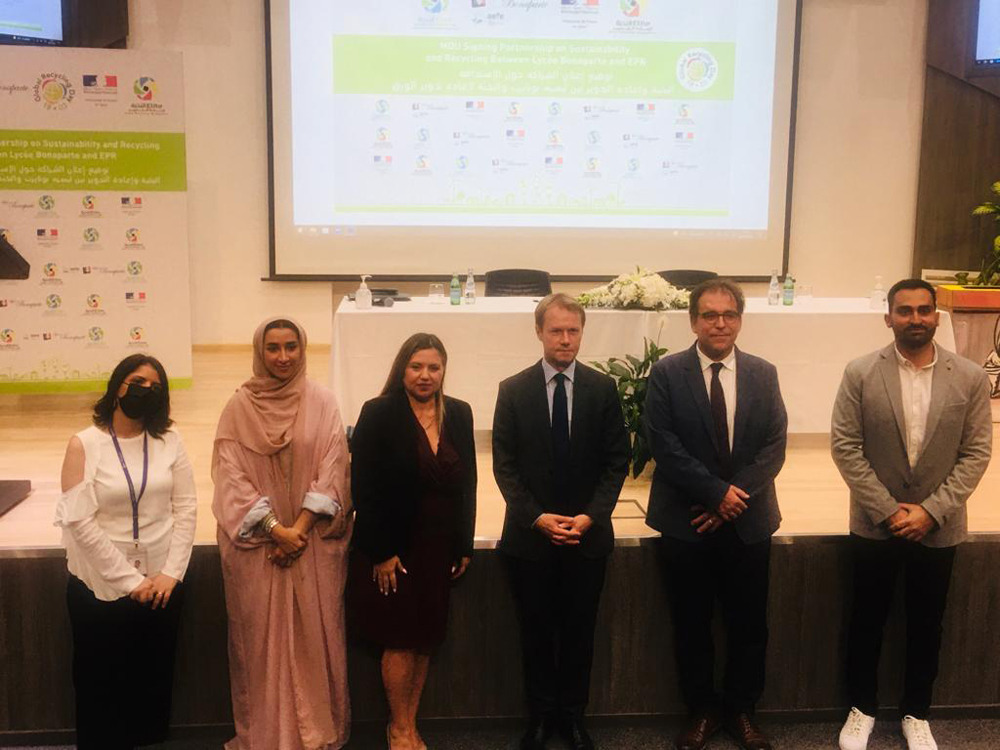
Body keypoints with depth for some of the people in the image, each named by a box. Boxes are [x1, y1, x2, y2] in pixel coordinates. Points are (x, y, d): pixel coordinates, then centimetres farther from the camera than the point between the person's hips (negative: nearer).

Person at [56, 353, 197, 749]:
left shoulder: (170, 441, 1)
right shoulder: (84, 444, -8)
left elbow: (186, 508, 0)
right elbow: (79, 520, -13)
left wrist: (171, 572, -9)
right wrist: (129, 581, -14)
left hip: (161, 584, 3)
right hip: (101, 588, -2)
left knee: (155, 682, 13)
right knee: (103, 687, 11)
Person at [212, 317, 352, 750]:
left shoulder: (322, 403, -1)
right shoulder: (239, 407, -2)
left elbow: (332, 471, -4)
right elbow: (231, 477, -6)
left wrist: (300, 529, -11)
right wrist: (276, 529, -13)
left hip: (313, 542, 0)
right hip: (256, 543, 0)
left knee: (314, 636, 7)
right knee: (261, 637, 7)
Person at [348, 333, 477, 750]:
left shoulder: (459, 414, 3)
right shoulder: (379, 414, -10)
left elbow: (467, 483, 7)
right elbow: (363, 487, -12)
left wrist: (465, 545, 5)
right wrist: (381, 552, -14)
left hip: (440, 547, 4)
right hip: (394, 548, -4)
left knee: (426, 640, 12)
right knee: (400, 640, 5)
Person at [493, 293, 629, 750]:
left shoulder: (603, 389, 0)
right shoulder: (513, 390, -2)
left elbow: (617, 461, 0)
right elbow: (504, 464, -3)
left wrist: (592, 515, -12)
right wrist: (536, 517, -13)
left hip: (588, 534, 1)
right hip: (530, 535, 0)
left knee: (579, 630, 12)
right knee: (536, 631, 11)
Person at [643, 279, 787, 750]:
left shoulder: (763, 374, 4)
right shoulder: (666, 374, -5)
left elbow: (774, 446, -1)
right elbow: (664, 445, -11)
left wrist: (734, 499, -13)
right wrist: (717, 492, -16)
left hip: (748, 522, 2)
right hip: (685, 523, -2)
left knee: (749, 625, 11)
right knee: (692, 626, 10)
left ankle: (740, 710, 30)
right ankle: (701, 711, 29)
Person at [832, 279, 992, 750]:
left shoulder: (971, 378, -5)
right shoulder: (860, 373, -8)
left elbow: (976, 453, -4)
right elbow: (845, 447, -8)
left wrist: (932, 510, -14)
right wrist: (887, 509, -13)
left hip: (939, 528, 1)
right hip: (874, 524, -1)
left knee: (926, 625, 15)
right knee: (867, 621, 12)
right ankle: (862, 708, 32)